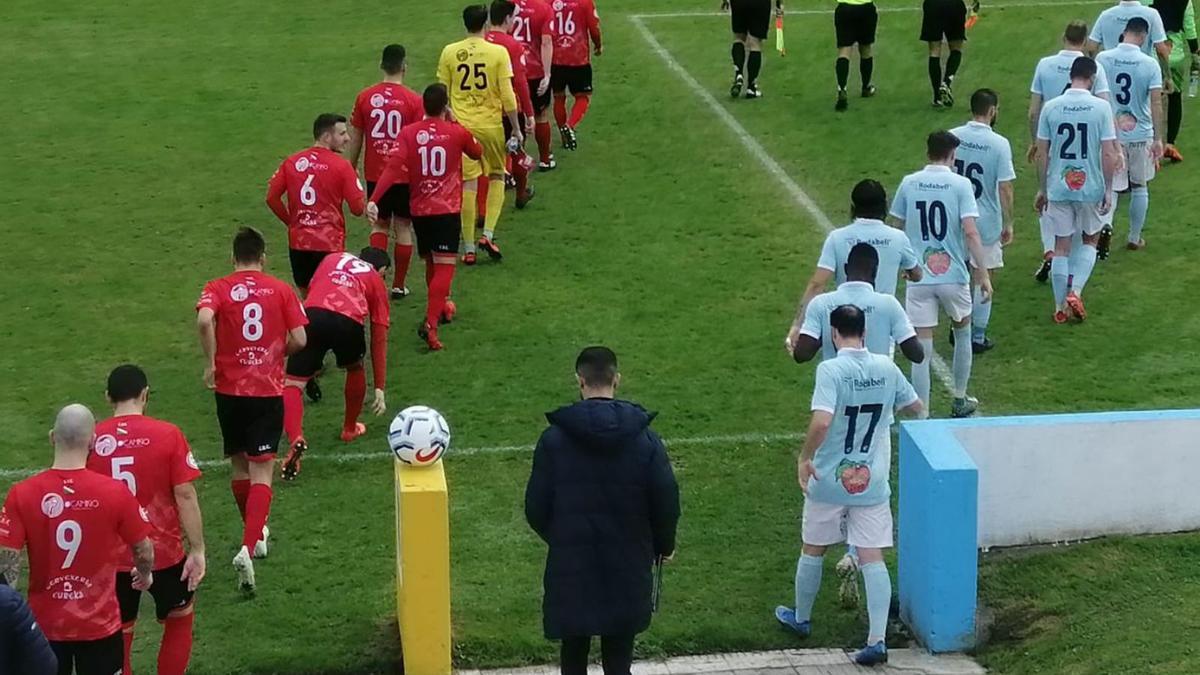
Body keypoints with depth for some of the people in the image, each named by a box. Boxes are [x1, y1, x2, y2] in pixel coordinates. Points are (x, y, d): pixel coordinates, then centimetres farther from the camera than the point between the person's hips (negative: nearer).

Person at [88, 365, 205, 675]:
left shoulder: (91, 440, -5)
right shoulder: (168, 434, -11)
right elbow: (185, 495, -12)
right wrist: (197, 550, -6)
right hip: (164, 553, -1)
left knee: (119, 636, 13)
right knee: (179, 620, 21)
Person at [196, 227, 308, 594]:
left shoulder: (217, 289, -1)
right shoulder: (281, 290, 1)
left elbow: (204, 320, -22)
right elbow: (299, 340, -4)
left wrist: (210, 363, -10)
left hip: (229, 389, 1)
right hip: (269, 391, -1)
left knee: (239, 466, 21)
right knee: (261, 472, -3)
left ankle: (255, 533, 37)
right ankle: (248, 547, -21)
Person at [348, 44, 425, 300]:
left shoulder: (365, 97, -3)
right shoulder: (413, 100, -11)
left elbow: (355, 139, 4)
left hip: (375, 174, 2)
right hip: (405, 174, -2)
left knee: (379, 224, 16)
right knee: (402, 226, 10)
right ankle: (399, 286, 15)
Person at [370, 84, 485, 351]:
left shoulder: (409, 134, -2)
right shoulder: (457, 132, -3)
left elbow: (393, 167, -15)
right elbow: (477, 153, 18)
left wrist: (373, 199, -20)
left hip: (419, 210, 3)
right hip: (447, 209, -3)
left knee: (430, 263, 22)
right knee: (444, 266, -9)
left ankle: (440, 306, 43)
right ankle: (431, 323, -26)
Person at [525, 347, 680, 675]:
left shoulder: (554, 439, -9)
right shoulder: (645, 438, -6)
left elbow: (536, 507, -4)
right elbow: (667, 501, -5)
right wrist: (664, 544, 14)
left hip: (570, 566, -1)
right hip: (628, 569, 1)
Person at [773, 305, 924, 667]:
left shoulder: (830, 370, -17)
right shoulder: (887, 368, -1)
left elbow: (822, 420, -30)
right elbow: (917, 408, 14)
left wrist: (805, 458, -15)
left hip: (829, 479, -3)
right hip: (872, 481, 3)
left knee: (813, 551, 18)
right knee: (873, 558, 1)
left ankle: (801, 618, 37)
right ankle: (877, 640, -7)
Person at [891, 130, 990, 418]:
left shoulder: (909, 183, 2)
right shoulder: (960, 184, -6)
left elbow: (898, 227, 10)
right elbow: (970, 232, -13)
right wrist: (983, 273, -10)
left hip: (918, 277, 1)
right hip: (954, 276, -1)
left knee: (922, 350, 2)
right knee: (963, 332, 24)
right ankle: (960, 401, 34)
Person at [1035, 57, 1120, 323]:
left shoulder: (1051, 107, -4)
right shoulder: (1101, 107, -9)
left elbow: (1042, 153, 0)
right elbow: (1109, 154, -9)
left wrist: (1041, 189, 10)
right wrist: (1108, 191, 0)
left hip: (1058, 189, 1)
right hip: (1091, 188, -1)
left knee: (1061, 246, 10)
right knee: (1090, 241, 19)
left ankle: (1060, 307, 13)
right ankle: (1075, 292, 2)